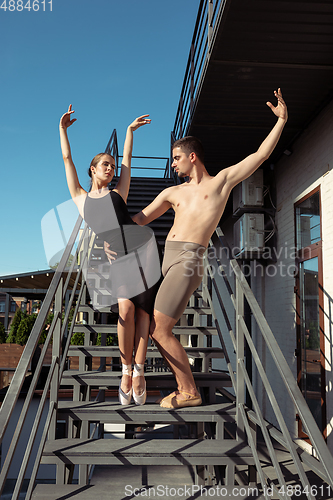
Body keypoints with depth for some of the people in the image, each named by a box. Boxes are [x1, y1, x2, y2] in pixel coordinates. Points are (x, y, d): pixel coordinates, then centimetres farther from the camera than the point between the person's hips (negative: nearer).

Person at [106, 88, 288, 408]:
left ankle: (190, 392, 4)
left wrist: (281, 120, 6)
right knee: (152, 329, 6)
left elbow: (260, 155, 8)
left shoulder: (222, 181, 9)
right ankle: (184, 387, 18)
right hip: (165, 261, 7)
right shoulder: (173, 192, 21)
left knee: (159, 331, -12)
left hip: (187, 261, -7)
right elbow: (140, 218, 20)